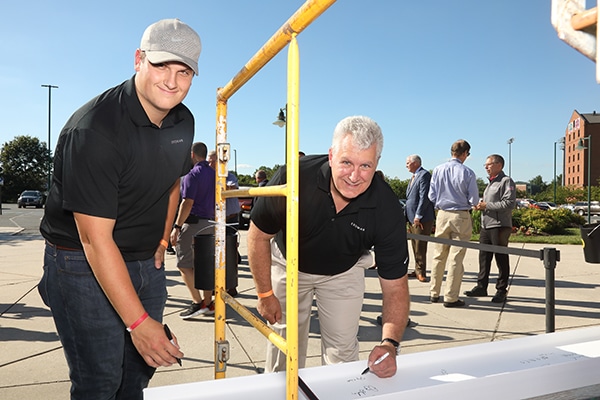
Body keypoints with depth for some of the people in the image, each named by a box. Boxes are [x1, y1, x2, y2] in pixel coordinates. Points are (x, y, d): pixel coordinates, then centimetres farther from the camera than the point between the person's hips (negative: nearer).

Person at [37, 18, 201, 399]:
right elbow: (95, 238, -27)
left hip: (148, 262, 7)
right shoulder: (93, 130, -25)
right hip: (84, 263, -6)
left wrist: (162, 242, 12)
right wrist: (138, 322, -28)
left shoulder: (184, 123, 0)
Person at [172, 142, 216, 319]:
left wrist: (176, 227, -16)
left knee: (184, 264, -1)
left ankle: (198, 303, -6)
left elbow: (187, 203, -18)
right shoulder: (213, 174, 13)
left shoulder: (193, 174, -11)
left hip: (193, 223, -8)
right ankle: (208, 303, 16)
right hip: (210, 224, 8)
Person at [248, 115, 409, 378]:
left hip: (344, 271, 1)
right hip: (289, 265, 0)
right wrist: (265, 293, -12)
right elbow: (259, 235, -17)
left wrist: (390, 343, -37)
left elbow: (395, 286, -23)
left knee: (343, 350, 2)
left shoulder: (387, 208, -29)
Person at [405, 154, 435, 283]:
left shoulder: (424, 175, -11)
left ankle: (421, 273, 4)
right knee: (415, 246, 12)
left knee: (420, 247, -4)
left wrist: (418, 216, -20)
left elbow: (424, 197, -18)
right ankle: (418, 271, 20)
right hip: (412, 217, 9)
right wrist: (406, 214, 17)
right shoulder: (414, 177, 19)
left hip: (422, 219, -9)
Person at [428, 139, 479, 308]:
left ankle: (434, 293, 20)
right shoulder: (468, 172, -10)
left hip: (442, 215, 3)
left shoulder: (438, 170, -1)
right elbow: (474, 200, -7)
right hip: (461, 216, -3)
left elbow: (432, 196, 2)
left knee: (439, 256, 13)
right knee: (455, 258, 2)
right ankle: (451, 297, 7)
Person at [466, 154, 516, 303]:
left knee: (501, 259, 1)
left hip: (500, 226, -8)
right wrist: (480, 205, 7)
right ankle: (481, 287, 18)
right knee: (484, 257, 10)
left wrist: (487, 205, -16)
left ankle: (501, 290, 10)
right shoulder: (490, 183, 21)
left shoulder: (506, 181, -7)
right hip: (486, 225, 9)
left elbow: (509, 203, -18)